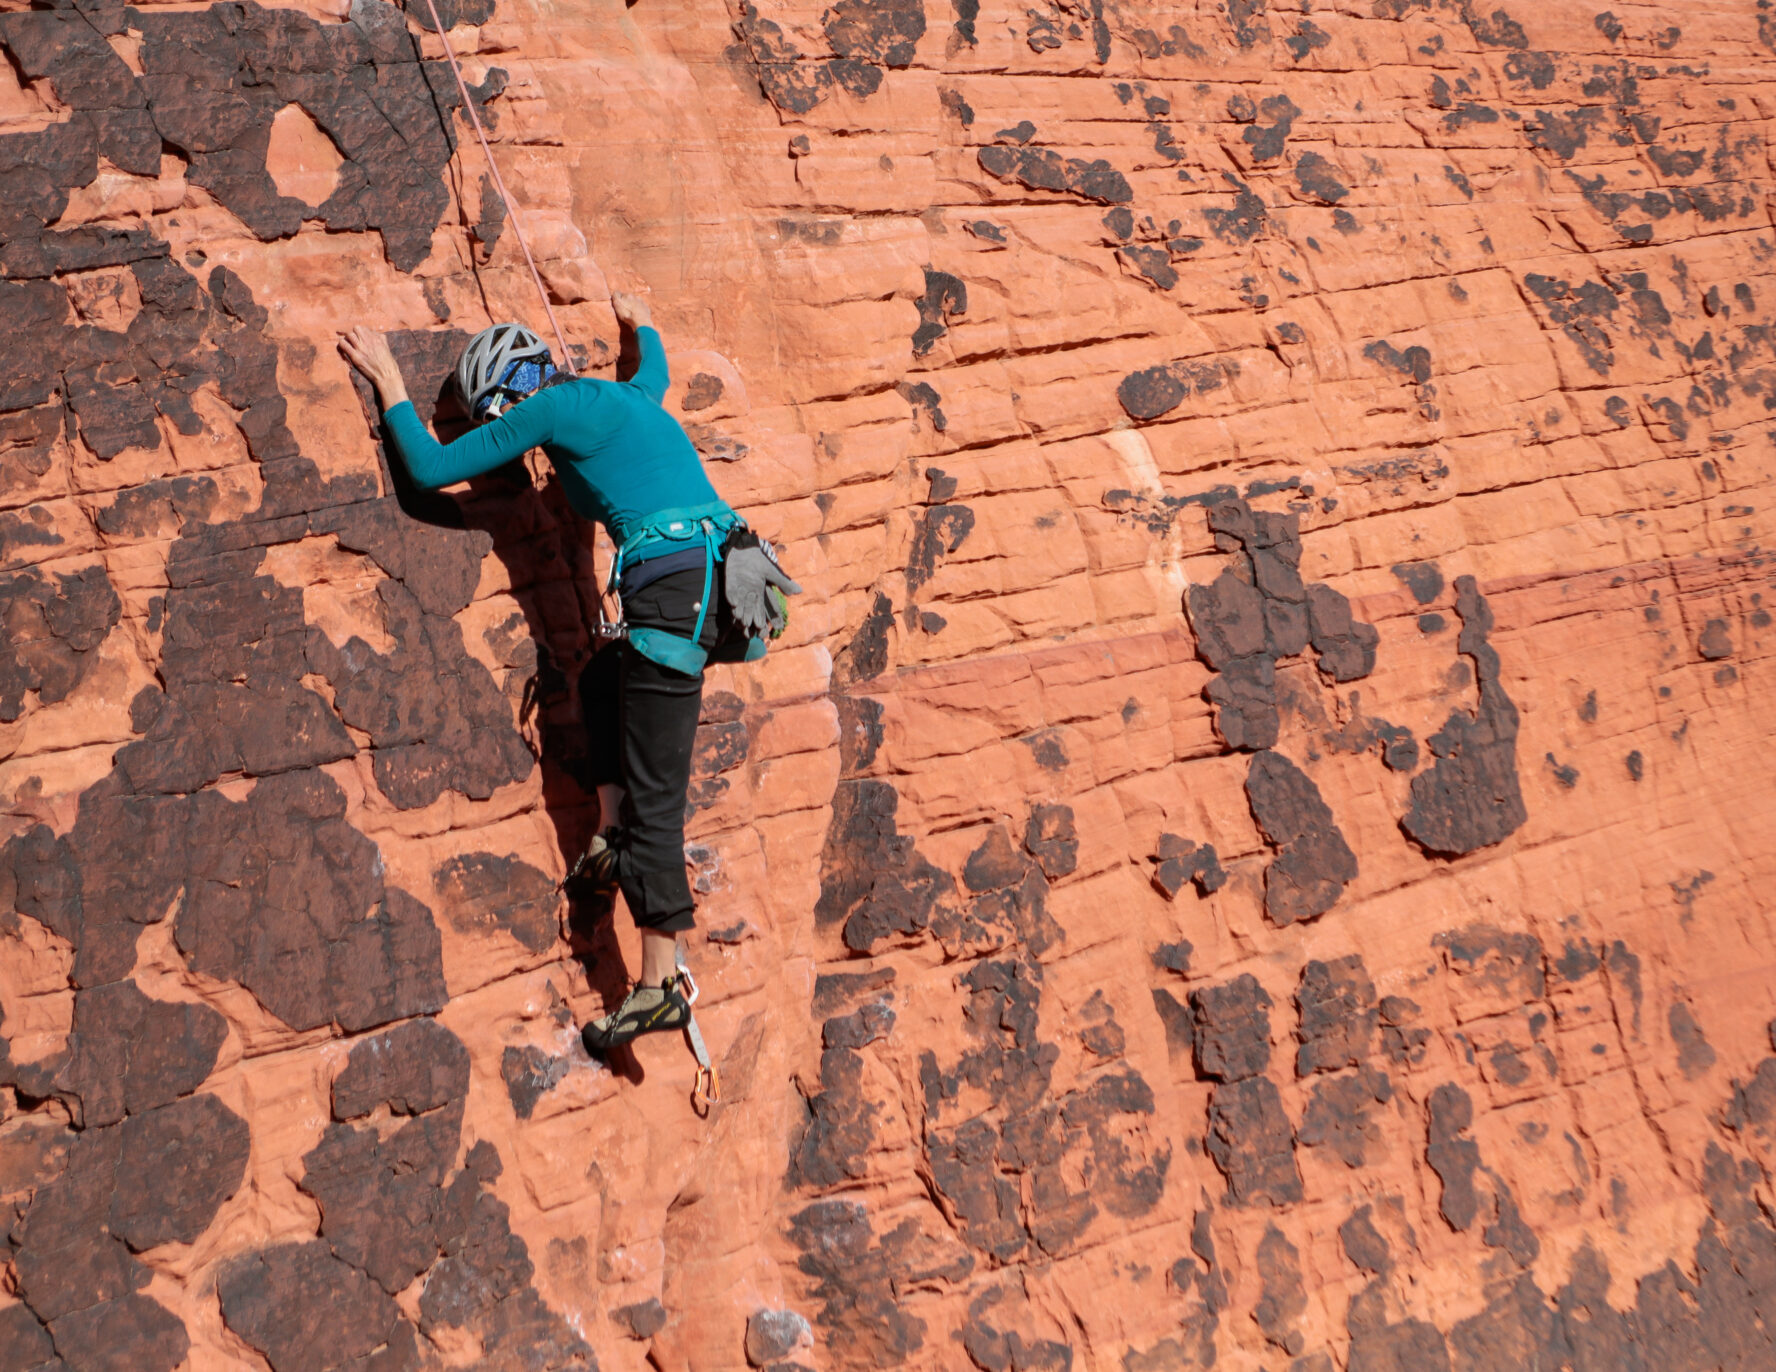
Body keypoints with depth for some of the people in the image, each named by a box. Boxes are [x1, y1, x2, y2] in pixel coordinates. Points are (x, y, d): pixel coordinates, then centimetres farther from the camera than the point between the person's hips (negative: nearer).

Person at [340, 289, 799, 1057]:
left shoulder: (554, 407, 1)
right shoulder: (629, 396, 24)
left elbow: (432, 468, 5)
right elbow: (657, 371, 51)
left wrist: (389, 384, 18)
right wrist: (641, 324, 69)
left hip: (675, 591, -9)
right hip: (729, 584, 9)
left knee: (655, 799, -4)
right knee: (606, 677, 33)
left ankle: (661, 985, 0)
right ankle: (615, 836, 21)